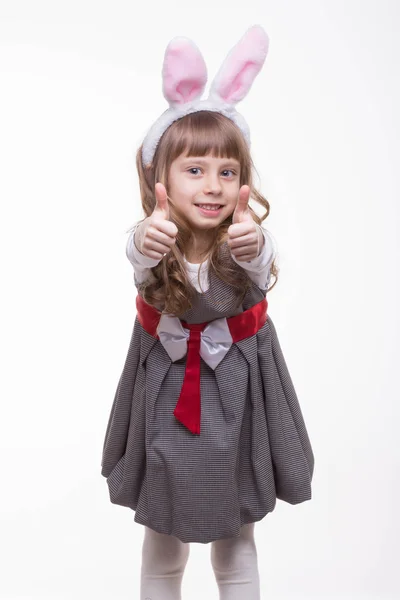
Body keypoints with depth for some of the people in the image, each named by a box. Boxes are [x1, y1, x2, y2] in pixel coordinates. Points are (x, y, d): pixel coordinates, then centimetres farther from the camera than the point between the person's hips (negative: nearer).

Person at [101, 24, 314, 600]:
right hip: (166, 385, 0)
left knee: (236, 540, 16)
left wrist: (251, 245, -64)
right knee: (162, 540, 17)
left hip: (234, 387, 0)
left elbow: (260, 271, -41)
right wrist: (148, 241, -65)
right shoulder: (153, 238, -20)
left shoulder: (248, 237, -21)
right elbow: (139, 260, -42)